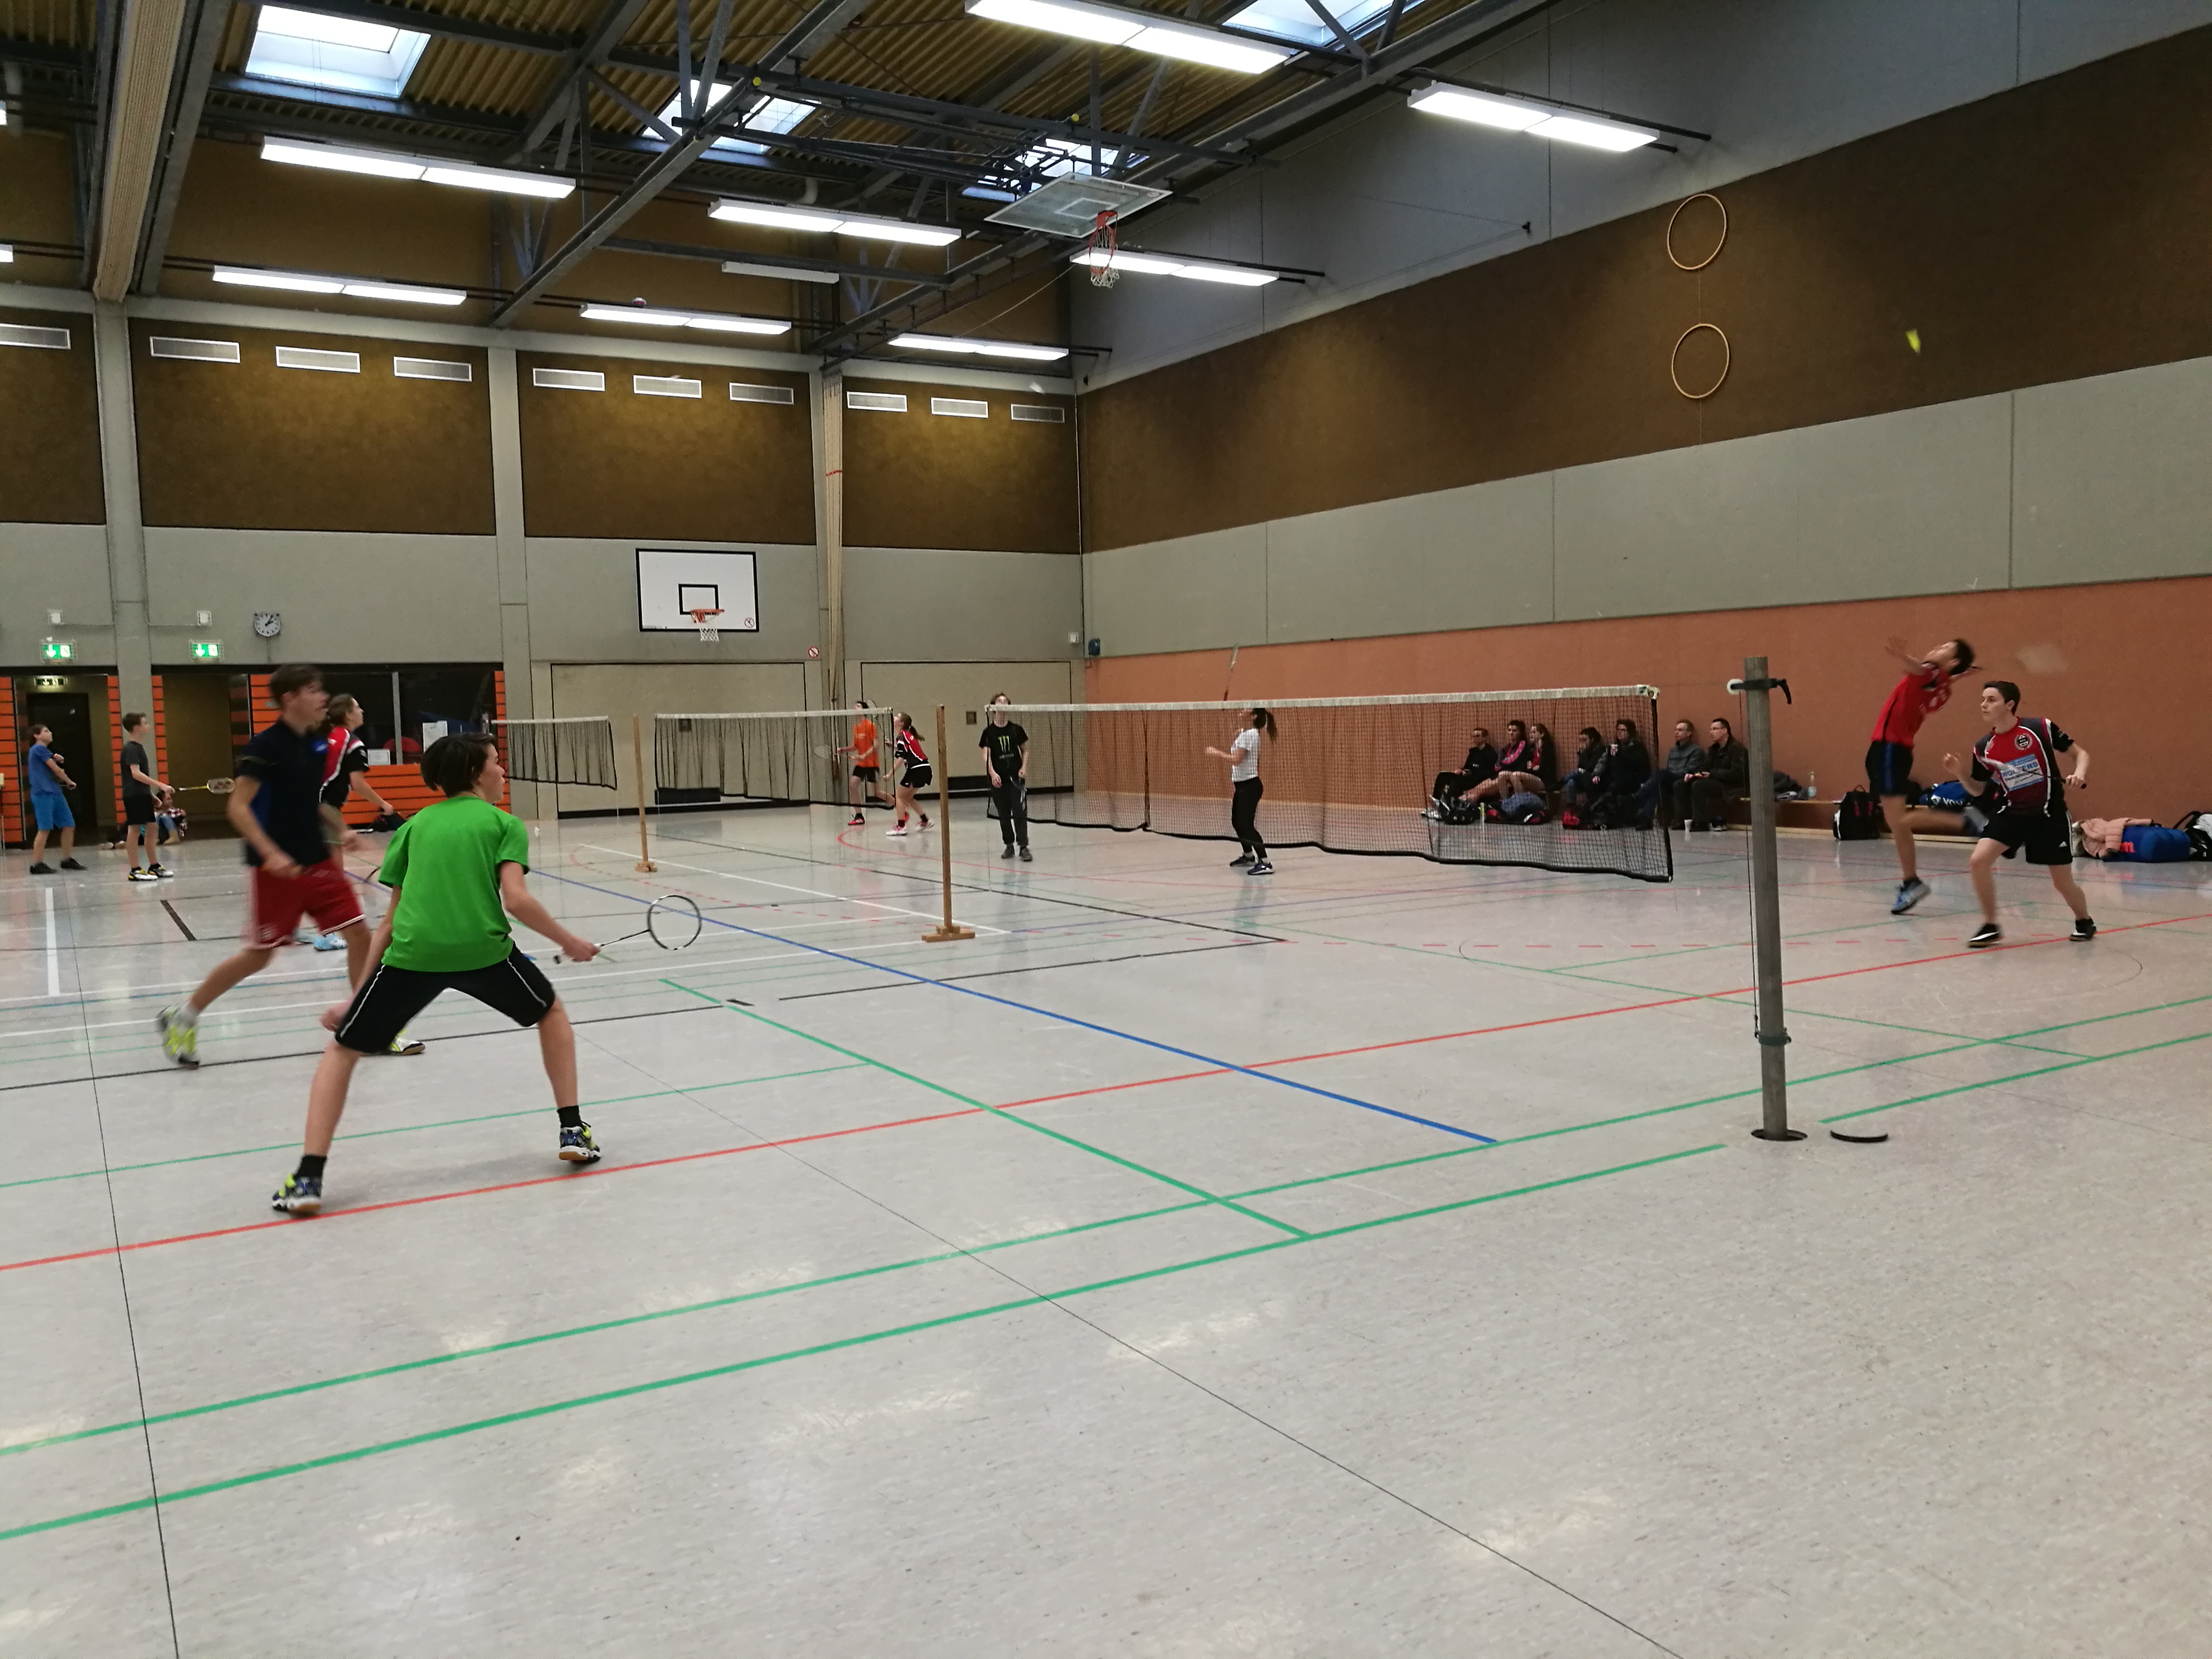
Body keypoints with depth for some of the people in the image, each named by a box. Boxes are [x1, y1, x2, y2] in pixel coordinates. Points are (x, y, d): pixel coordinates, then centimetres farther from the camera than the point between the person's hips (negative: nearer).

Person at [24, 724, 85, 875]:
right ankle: (37, 864, -9)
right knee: (45, 829, -11)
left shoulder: (45, 750, 22)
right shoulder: (39, 749, -6)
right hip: (43, 793, -9)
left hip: (55, 793, 9)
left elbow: (54, 771, 22)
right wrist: (70, 782, 9)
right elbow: (55, 769, -6)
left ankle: (67, 859, 17)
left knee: (69, 826, 9)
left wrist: (57, 760, 2)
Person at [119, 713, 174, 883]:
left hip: (144, 795, 9)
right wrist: (160, 785, -30)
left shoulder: (139, 747, 17)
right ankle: (135, 871, -4)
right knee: (134, 830, -6)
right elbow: (136, 774, -24)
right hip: (134, 796, -9)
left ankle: (154, 866, 17)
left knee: (151, 829, 10)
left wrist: (152, 795, 24)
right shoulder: (131, 749, -13)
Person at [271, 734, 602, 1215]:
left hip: (412, 953, 2)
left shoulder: (415, 825, 21)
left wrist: (356, 997, 24)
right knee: (552, 1013, 26)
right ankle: (573, 1131, 21)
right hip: (483, 949, -2)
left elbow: (391, 922, 19)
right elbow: (516, 900, -5)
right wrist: (568, 941, 9)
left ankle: (308, 1178, 9)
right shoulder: (505, 823, 12)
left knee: (342, 1049, 20)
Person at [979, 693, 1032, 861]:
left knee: (1020, 812, -9)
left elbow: (1025, 750, 12)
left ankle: (1023, 846, -8)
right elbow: (986, 755, -8)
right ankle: (1009, 845, 21)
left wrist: (1024, 767, -4)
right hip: (998, 778, 0)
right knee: (1004, 814, 9)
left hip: (1016, 776, 0)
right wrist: (992, 773, -23)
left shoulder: (1016, 729, 3)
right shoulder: (989, 732, 0)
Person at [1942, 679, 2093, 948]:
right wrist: (1960, 773, -11)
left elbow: (2080, 753, -4)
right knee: (1978, 861, -18)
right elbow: (1978, 790, 8)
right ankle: (1990, 926, -2)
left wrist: (2079, 774, -25)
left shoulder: (2041, 729, -14)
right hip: (2010, 813, 3)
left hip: (2048, 814, -3)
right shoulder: (1984, 749, -3)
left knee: (2062, 882, 6)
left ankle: (2085, 921, 39)